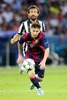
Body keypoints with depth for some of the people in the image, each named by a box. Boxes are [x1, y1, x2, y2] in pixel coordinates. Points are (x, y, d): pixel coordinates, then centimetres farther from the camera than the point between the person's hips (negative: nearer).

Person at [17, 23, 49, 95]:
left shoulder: (42, 36, -29)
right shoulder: (26, 36, -23)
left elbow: (47, 49, -33)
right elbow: (19, 43, 1)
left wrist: (43, 61, -44)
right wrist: (20, 55, 7)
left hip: (40, 58, 0)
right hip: (30, 56, 0)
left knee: (40, 79, 4)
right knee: (31, 75, -21)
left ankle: (35, 82, 45)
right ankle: (39, 88, 10)